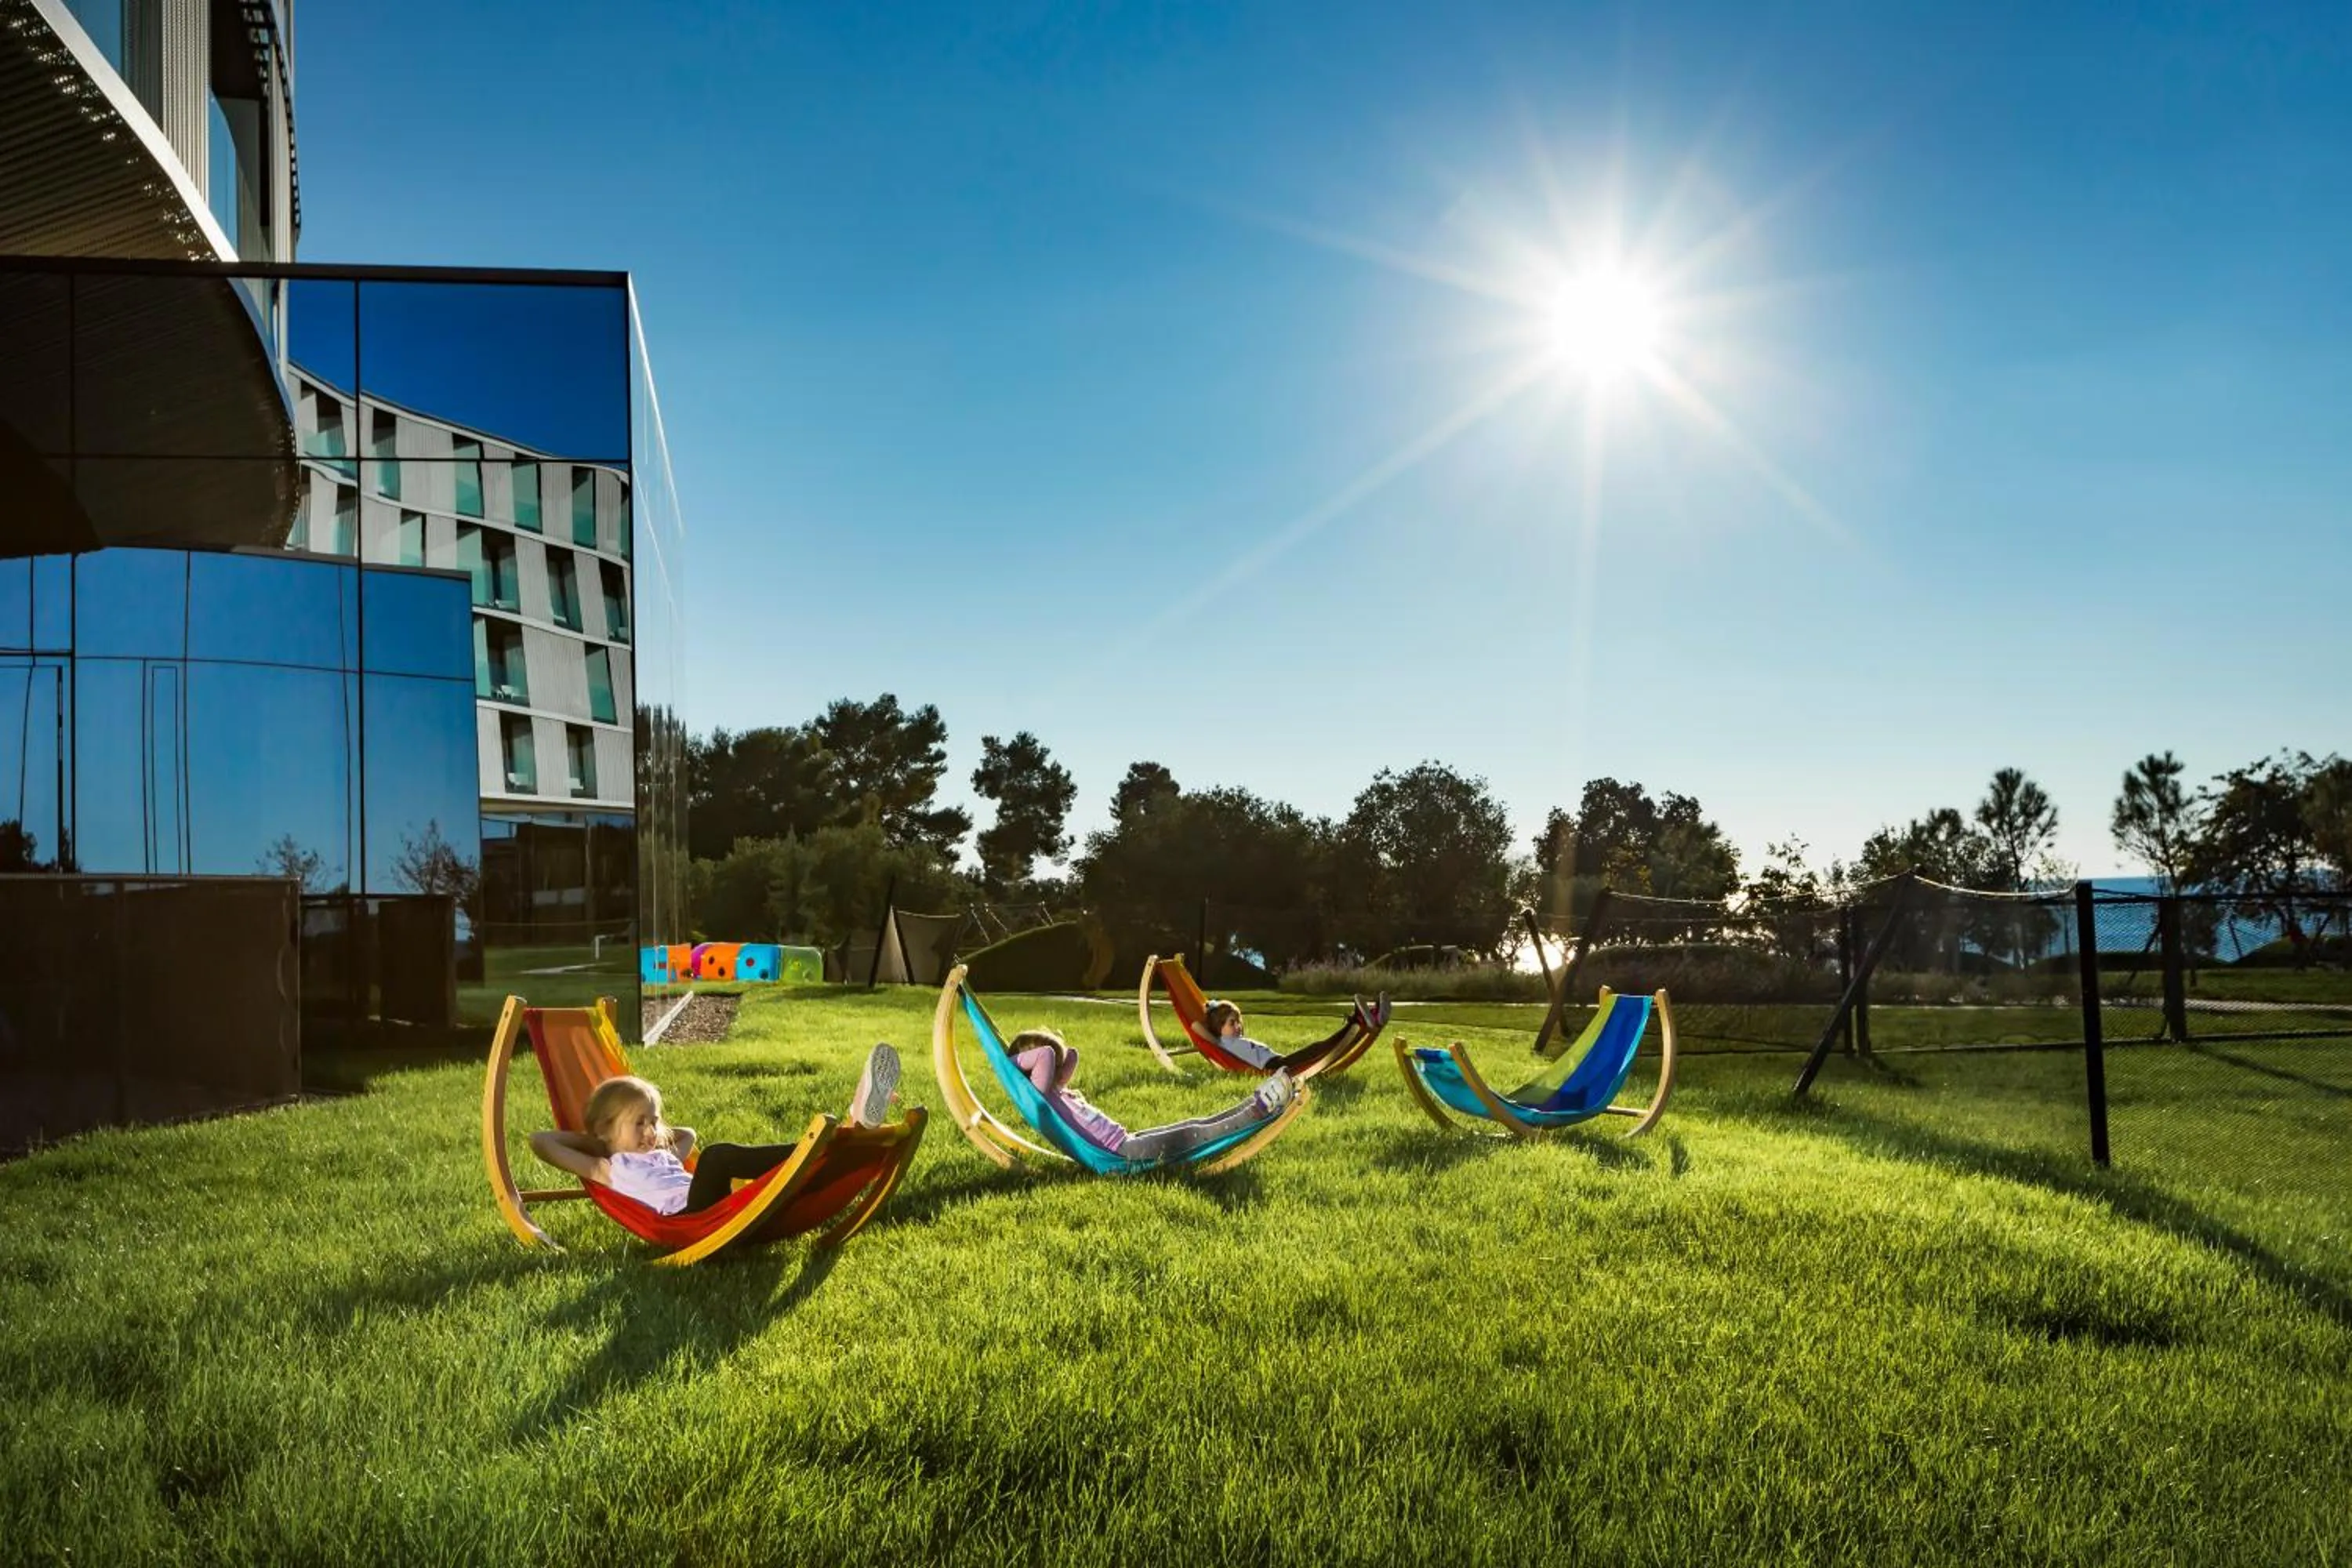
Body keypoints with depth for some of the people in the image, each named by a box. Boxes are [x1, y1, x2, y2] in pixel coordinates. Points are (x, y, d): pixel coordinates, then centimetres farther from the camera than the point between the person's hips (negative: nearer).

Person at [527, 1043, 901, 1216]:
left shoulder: (664, 1156, 37)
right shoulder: (608, 1168, 18)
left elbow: (688, 1134, 57)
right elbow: (540, 1141, 14)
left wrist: (660, 1131, 41)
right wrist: (588, 1138, 25)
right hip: (688, 1219, -8)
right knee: (716, 1155, -33)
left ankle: (856, 1124, -38)